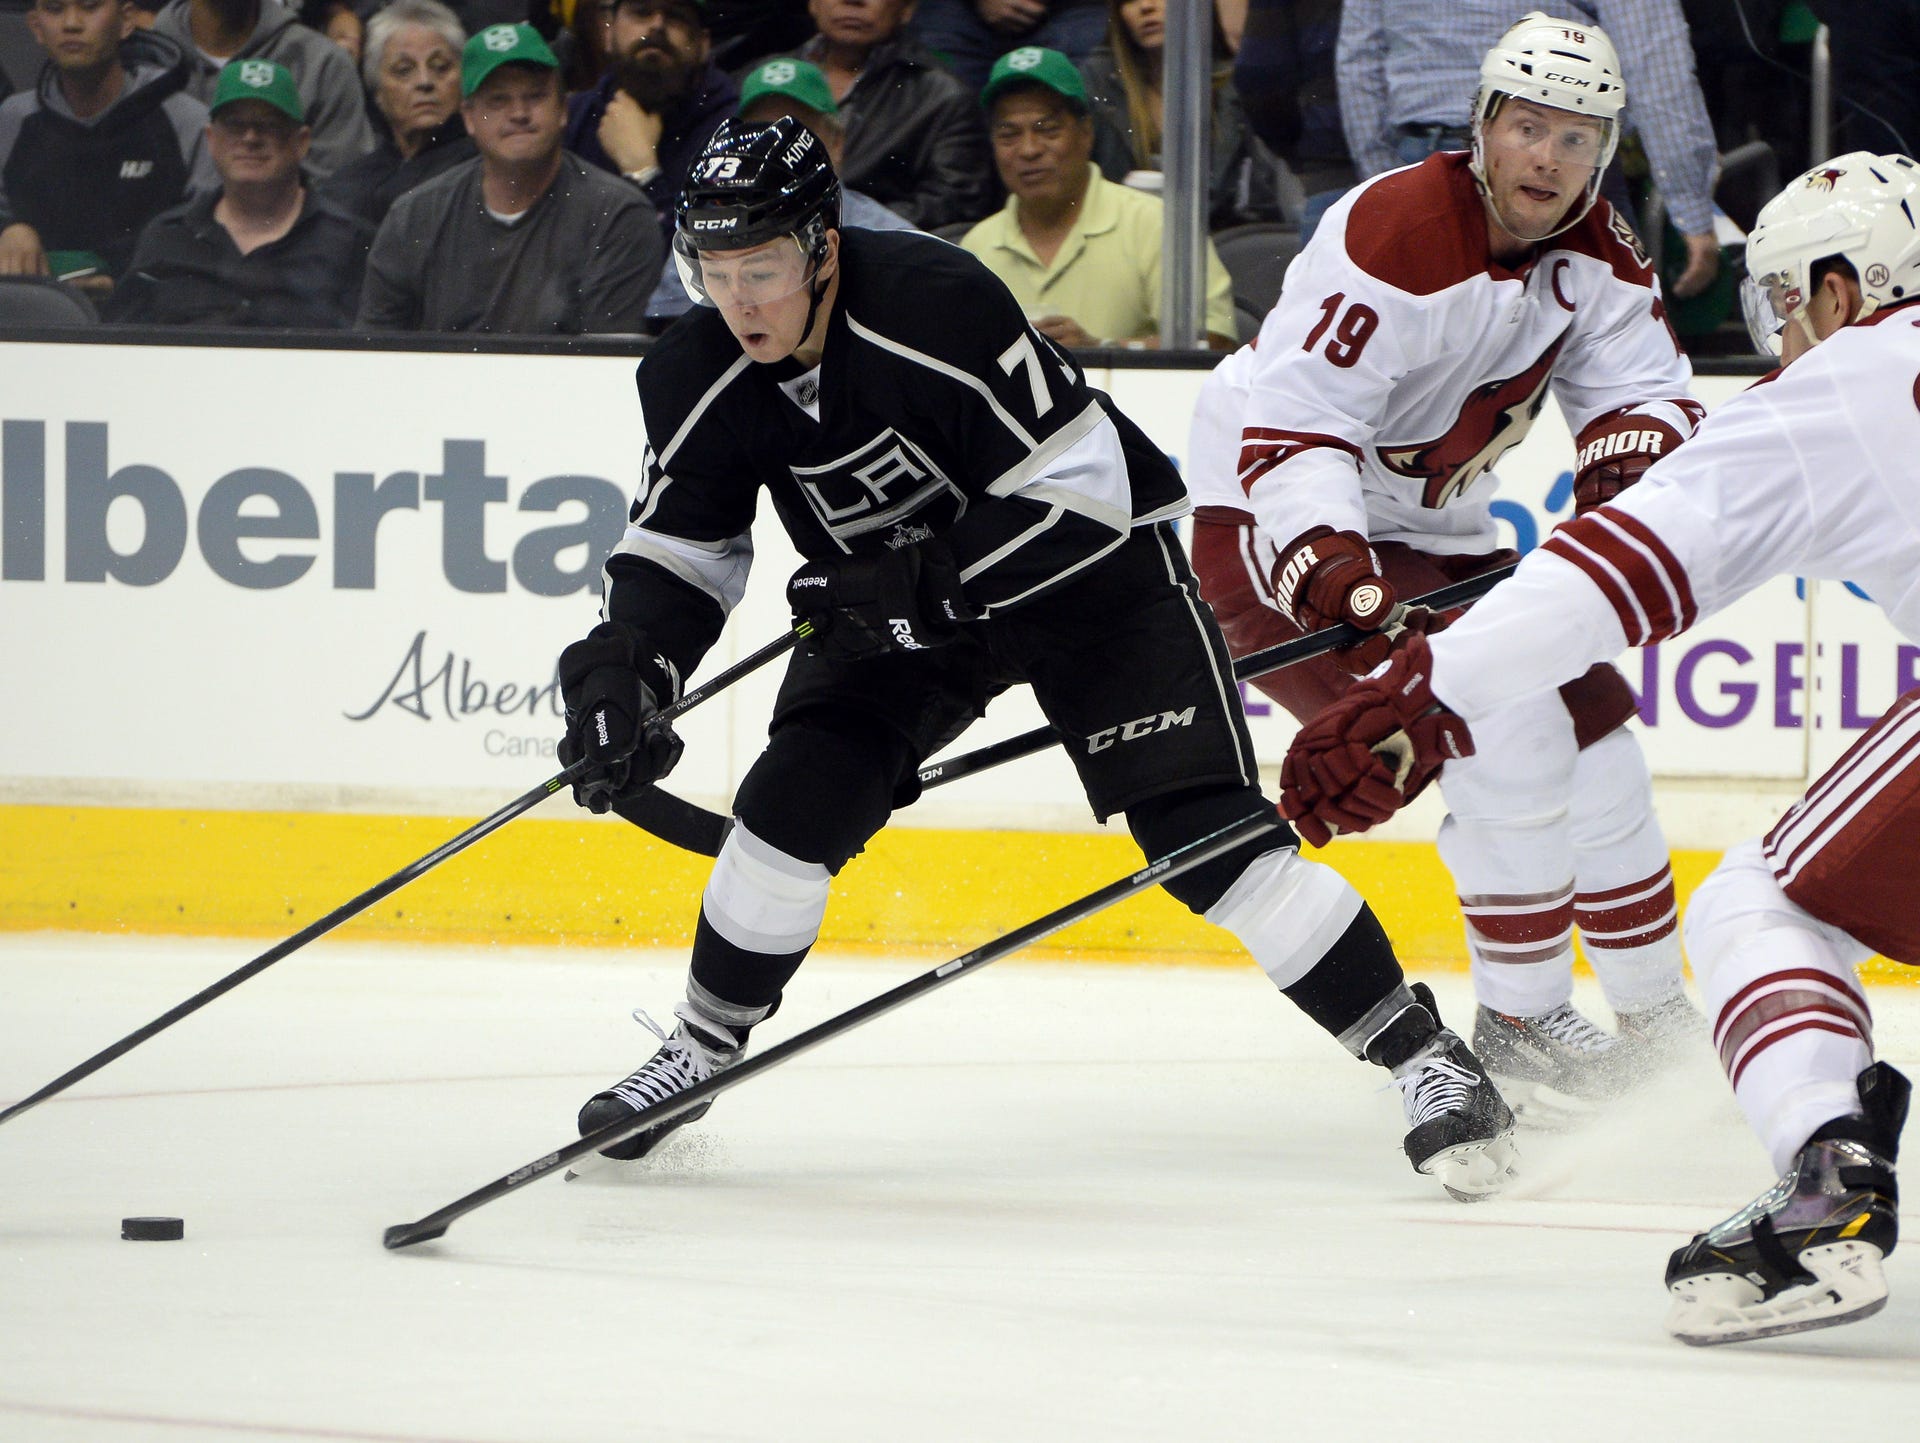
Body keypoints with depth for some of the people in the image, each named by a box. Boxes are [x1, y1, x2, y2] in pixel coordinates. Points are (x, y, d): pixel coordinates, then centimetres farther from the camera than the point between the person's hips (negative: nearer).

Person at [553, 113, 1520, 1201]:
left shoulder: (939, 305, -33)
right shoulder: (699, 379, -14)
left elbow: (1078, 492, -30)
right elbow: (678, 552, -3)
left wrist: (927, 581, -34)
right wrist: (621, 673, -19)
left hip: (1088, 565, -5)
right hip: (900, 608, 5)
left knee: (1200, 825, -15)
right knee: (798, 801, -10)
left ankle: (1421, 1052, -11)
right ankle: (702, 1049, 12)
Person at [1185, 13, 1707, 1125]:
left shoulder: (1598, 252, -1)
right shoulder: (1392, 238, -26)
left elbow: (1647, 392, 0)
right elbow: (1291, 425, -30)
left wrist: (1627, 466, -24)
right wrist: (1327, 565, -44)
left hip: (1432, 531, 9)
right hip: (1270, 521, -9)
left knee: (1592, 729, 6)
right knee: (1504, 723, -23)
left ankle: (1657, 1013, 21)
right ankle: (1519, 1023, -12)